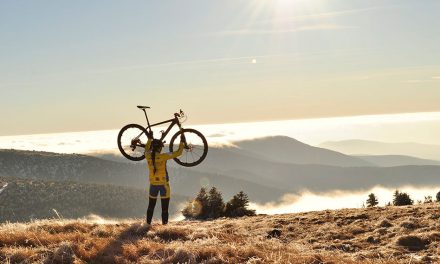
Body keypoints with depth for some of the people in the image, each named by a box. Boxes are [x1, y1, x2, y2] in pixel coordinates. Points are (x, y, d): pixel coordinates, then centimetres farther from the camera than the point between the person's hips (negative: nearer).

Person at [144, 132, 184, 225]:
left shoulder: (148, 156, -4)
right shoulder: (163, 156, -17)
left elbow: (147, 149, 21)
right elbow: (178, 153, -12)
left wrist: (150, 139, 33)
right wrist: (182, 141, -1)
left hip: (153, 184, 4)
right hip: (163, 184, -4)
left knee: (151, 205, 19)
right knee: (164, 206, 4)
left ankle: (148, 222, 24)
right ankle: (164, 223, 4)